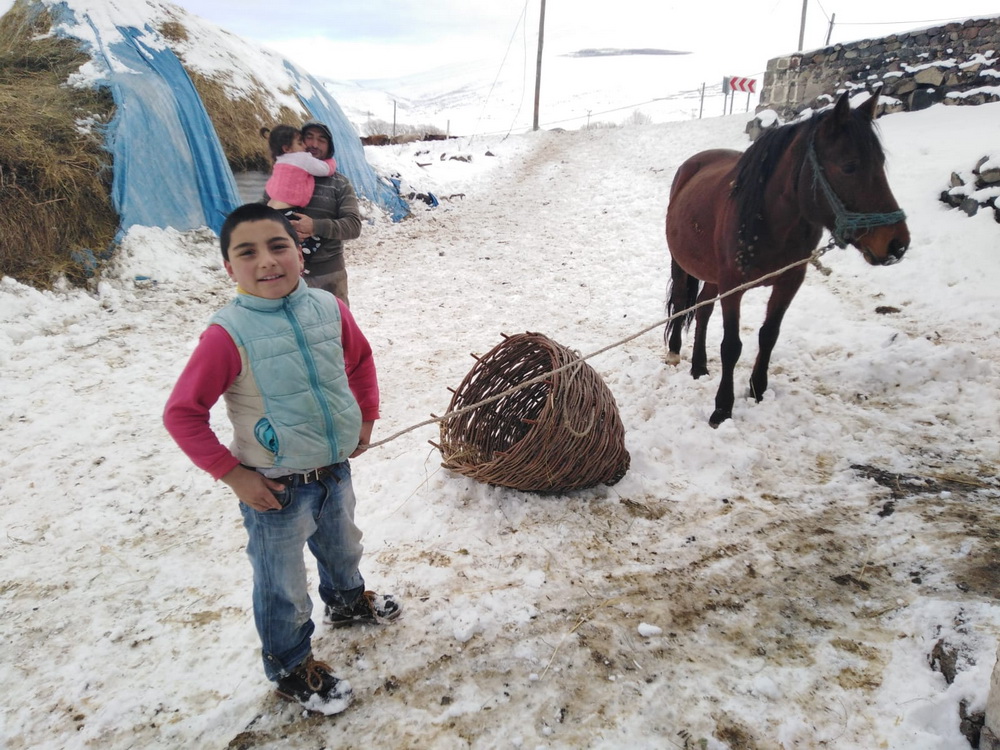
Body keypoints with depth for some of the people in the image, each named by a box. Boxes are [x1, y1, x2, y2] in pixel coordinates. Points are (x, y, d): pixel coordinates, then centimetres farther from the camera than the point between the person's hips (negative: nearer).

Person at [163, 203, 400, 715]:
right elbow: (181, 414, -19)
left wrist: (366, 417, 9)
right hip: (275, 488, -5)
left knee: (342, 549, 30)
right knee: (282, 586, 13)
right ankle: (290, 669, 39)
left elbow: (360, 359, 11)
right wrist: (232, 474, -19)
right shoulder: (227, 336, -24)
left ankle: (347, 601, 62)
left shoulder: (328, 308, -9)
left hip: (335, 468, 6)